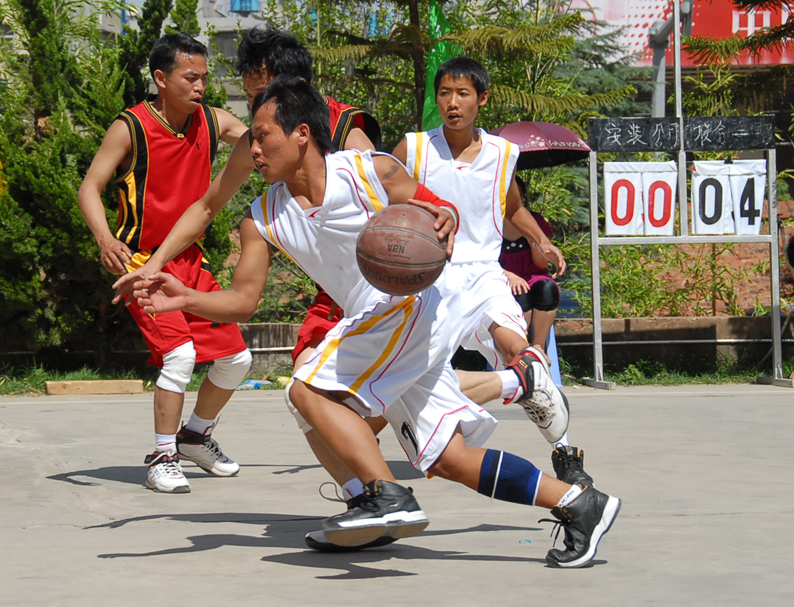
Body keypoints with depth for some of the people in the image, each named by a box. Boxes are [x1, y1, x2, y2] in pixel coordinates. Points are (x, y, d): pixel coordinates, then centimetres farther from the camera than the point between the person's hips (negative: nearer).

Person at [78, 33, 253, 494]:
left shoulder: (213, 122, 1)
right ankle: (163, 458, -9)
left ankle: (196, 436, 32)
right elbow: (90, 188, -14)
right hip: (142, 261, -6)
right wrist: (105, 238, -31)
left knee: (236, 358, 8)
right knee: (179, 353, -23)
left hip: (191, 259, 7)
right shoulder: (130, 129, -14)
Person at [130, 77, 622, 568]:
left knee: (311, 390, -20)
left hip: (413, 301, -7)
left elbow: (444, 212, 1)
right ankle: (579, 504, 11)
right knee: (447, 459, 5)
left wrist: (443, 221, -24)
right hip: (376, 323, 7)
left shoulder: (371, 171, -8)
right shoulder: (264, 221, 7)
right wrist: (187, 299, -14)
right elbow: (242, 301, 3)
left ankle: (389, 498, -26)